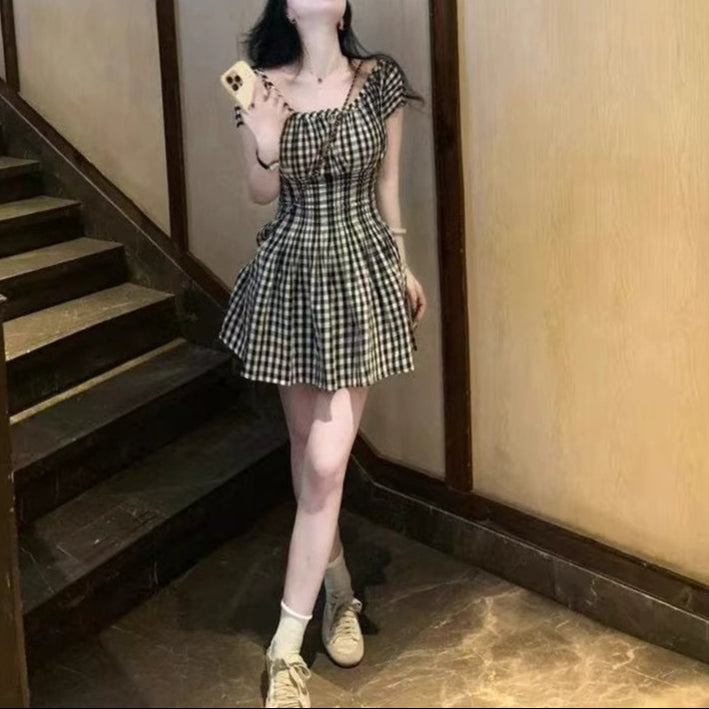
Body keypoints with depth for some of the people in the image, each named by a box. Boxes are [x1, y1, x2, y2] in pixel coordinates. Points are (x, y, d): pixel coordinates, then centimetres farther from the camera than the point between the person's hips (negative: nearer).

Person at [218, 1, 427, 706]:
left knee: (325, 463, -6)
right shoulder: (266, 86, -3)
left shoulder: (379, 80, -4)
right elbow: (262, 193, 3)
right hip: (290, 276, 2)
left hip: (360, 276, -2)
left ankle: (286, 646, 2)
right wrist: (265, 147, -18)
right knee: (307, 447, 13)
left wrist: (403, 267, 14)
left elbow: (386, 182, 7)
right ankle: (338, 587, 36)